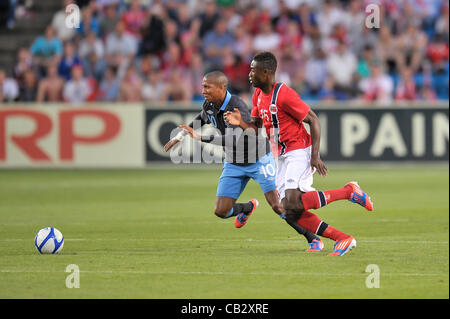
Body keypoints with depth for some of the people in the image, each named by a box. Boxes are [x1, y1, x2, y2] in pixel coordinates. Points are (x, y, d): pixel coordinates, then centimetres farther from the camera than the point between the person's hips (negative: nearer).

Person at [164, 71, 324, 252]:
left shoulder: (238, 108, -29)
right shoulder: (209, 105, -5)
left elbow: (232, 140, -42)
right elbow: (201, 119, 21)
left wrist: (199, 137, -45)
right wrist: (179, 137, 23)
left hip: (258, 160, -6)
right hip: (234, 163, 6)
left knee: (278, 206, -15)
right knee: (221, 211, -2)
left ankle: (313, 239, 0)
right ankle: (248, 208, 32)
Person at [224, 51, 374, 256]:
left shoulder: (284, 94, -16)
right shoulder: (258, 95, 10)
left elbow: (313, 120, -13)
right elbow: (255, 128, 16)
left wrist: (315, 155, -19)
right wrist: (241, 123, -6)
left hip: (300, 152, -9)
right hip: (282, 157, 9)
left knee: (292, 204, -25)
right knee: (290, 213, 0)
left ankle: (349, 191, -9)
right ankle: (342, 239, 4)